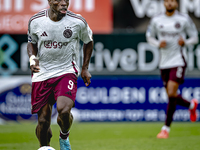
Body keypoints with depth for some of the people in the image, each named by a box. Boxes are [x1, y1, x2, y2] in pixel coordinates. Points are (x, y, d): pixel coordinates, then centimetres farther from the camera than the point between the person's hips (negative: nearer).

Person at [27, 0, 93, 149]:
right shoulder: (35, 21, -6)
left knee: (63, 110, -26)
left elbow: (88, 42, 11)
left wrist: (85, 68, 11)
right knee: (43, 120, 2)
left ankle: (64, 136, 7)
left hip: (67, 71, -2)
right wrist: (32, 57, -8)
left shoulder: (78, 22, -8)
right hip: (42, 73, 2)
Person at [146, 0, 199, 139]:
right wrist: (158, 43, -5)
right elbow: (149, 36, 16)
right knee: (171, 97, 9)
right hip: (164, 63, 4)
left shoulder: (184, 19, -2)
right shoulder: (156, 20, 4)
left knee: (172, 93, -16)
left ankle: (166, 128, -7)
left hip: (178, 61, -4)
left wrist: (185, 42, -16)